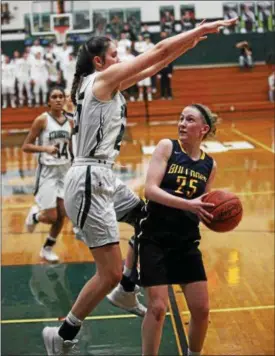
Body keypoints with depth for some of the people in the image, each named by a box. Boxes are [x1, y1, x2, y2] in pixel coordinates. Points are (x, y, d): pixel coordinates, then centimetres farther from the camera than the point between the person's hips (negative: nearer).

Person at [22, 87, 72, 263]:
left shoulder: (69, 121, 5)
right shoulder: (42, 120, -10)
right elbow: (26, 146, -10)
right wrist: (45, 148, -25)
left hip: (65, 171, 5)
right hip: (48, 171, -5)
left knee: (62, 215, 5)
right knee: (51, 217, -7)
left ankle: (47, 249, 24)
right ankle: (34, 215, 28)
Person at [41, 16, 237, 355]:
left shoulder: (107, 83, 17)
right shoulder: (103, 78, -8)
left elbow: (152, 67, 23)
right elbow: (158, 50, -7)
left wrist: (189, 42, 21)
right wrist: (199, 29, 2)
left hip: (99, 178, 10)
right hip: (90, 181, -10)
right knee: (110, 273, -8)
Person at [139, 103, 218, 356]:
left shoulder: (209, 164, 5)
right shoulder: (167, 147, -6)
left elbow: (203, 205, 13)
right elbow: (150, 190, -17)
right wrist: (188, 204, -27)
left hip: (187, 241, 4)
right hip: (156, 239, -4)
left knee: (201, 309, 6)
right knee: (158, 307, -6)